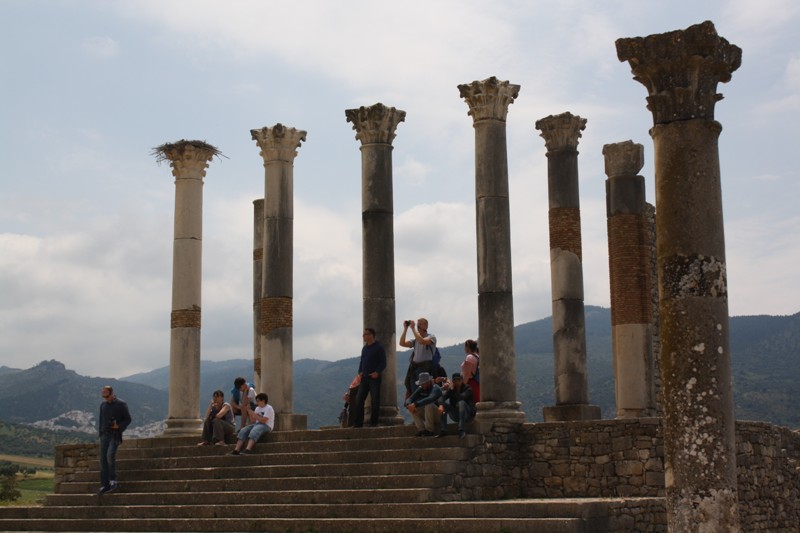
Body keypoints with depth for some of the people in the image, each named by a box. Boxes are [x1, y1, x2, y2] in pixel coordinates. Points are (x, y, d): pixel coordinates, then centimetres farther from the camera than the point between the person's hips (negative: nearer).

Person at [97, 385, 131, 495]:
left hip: (115, 435, -5)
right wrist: (100, 430, 11)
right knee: (103, 459, -1)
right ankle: (104, 485, 2)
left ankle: (113, 480, -11)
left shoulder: (121, 404, -4)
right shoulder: (103, 404, 11)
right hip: (104, 435, 5)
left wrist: (118, 426, -15)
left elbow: (128, 419, -1)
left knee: (110, 455, -24)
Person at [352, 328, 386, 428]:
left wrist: (377, 372, -17)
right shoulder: (364, 348, 16)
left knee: (374, 400, -2)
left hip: (374, 377, -7)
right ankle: (358, 423, 6)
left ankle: (373, 422, 4)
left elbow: (383, 362, -7)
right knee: (359, 399, 2)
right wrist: (360, 372, 7)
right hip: (364, 378, 7)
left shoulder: (379, 347, -5)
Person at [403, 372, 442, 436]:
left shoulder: (435, 388, -17)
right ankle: (421, 429, -17)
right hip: (425, 413, 7)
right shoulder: (420, 389, 4)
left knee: (429, 405, -34)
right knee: (411, 406, -10)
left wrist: (415, 404, -48)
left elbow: (430, 399, -40)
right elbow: (409, 399, -2)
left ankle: (429, 430, -22)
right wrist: (409, 405, -28)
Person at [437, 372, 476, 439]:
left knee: (461, 402, -31)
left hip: (468, 415, -4)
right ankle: (443, 430, -20)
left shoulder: (467, 388, -8)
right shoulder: (450, 389, 4)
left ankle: (462, 430, -39)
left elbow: (462, 397, -29)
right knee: (444, 404, -14)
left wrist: (451, 389, -33)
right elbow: (443, 397, -15)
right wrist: (441, 405, -36)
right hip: (456, 416, 4)